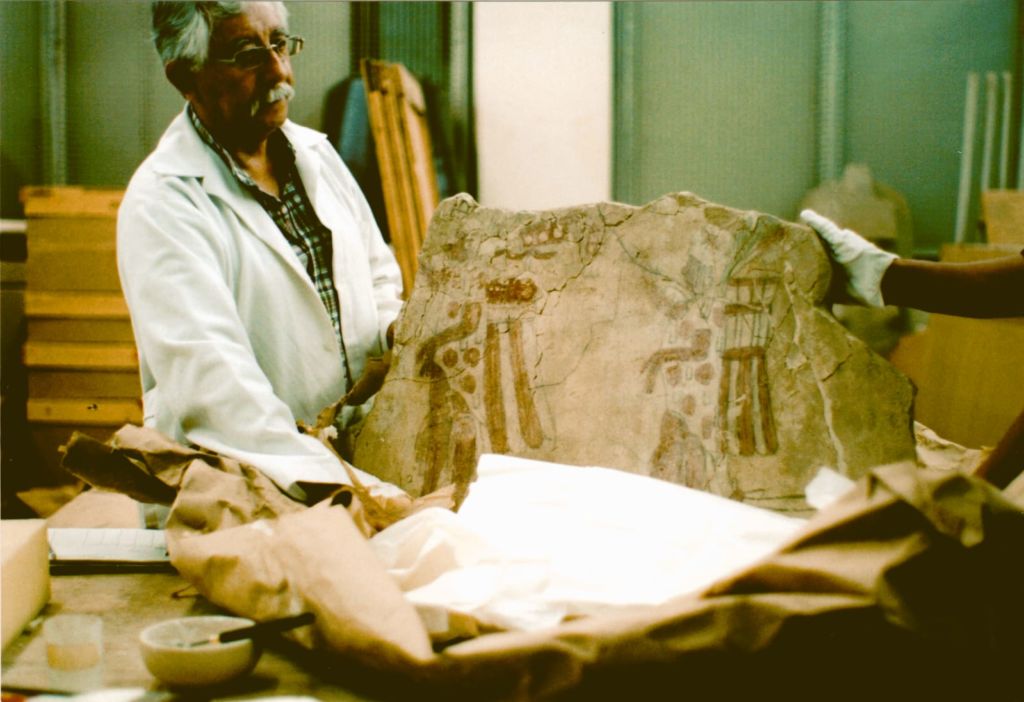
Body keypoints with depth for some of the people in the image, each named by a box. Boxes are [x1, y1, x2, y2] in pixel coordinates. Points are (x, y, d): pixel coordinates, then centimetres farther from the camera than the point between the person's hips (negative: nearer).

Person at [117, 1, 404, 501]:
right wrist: (318, 480, -31)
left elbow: (378, 274, 25)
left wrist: (398, 328, 2)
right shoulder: (160, 202, -10)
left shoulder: (315, 152, 13)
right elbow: (208, 375, -21)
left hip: (359, 454, 6)